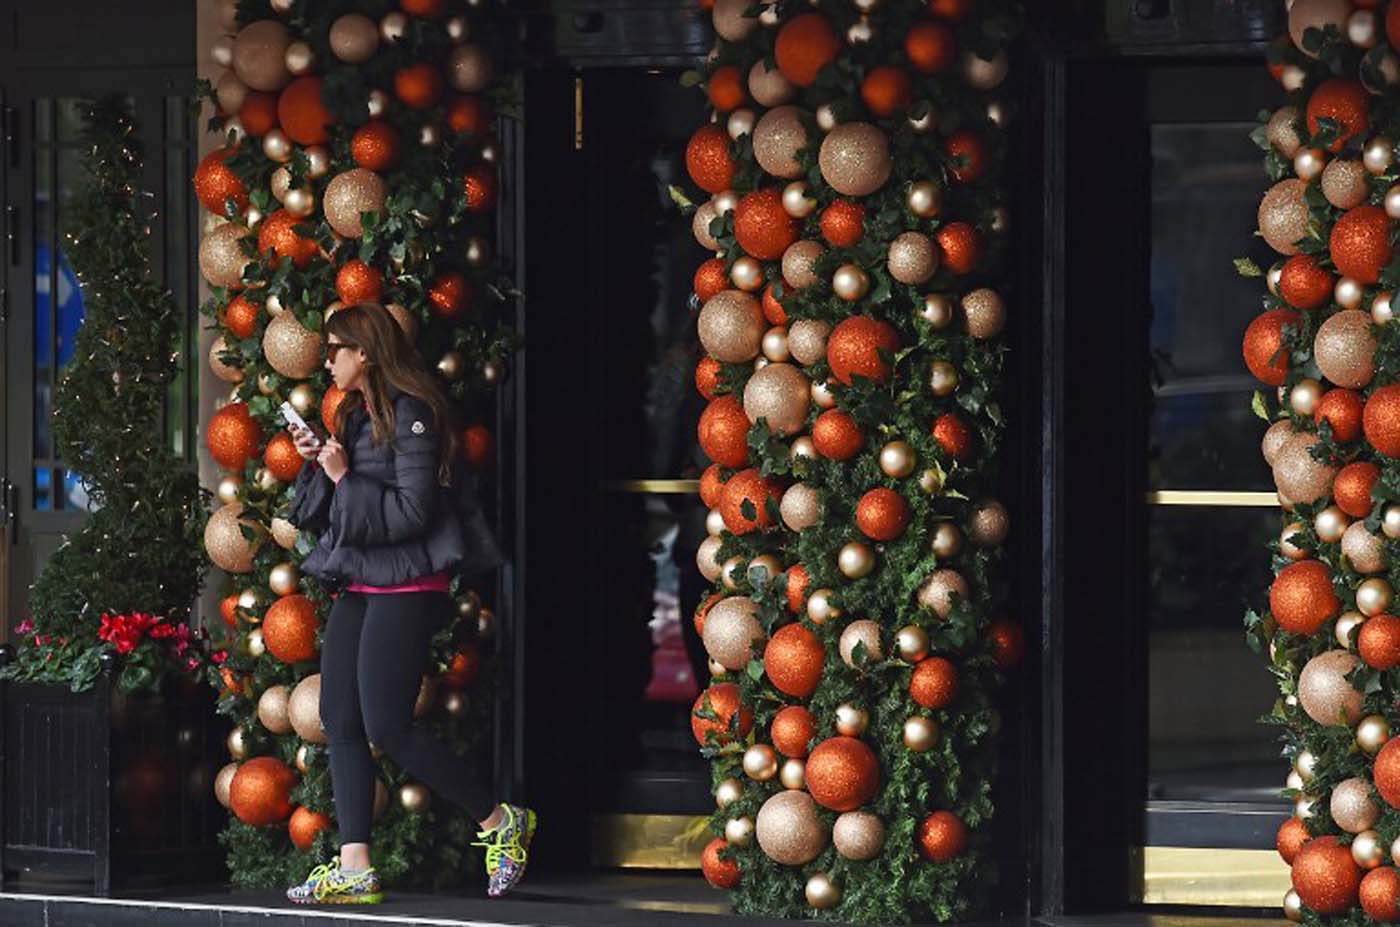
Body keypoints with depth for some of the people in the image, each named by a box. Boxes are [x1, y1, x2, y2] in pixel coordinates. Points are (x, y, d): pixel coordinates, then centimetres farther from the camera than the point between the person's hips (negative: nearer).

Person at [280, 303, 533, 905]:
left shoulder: (410, 416, -11)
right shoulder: (353, 416, 16)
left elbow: (412, 511, -18)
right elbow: (326, 514, 20)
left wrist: (346, 478, -15)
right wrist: (316, 465, 4)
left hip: (406, 588, -9)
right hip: (358, 585, 9)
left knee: (386, 725, -12)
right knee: (340, 722, 1)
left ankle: (501, 823, 2)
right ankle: (354, 870, -1)